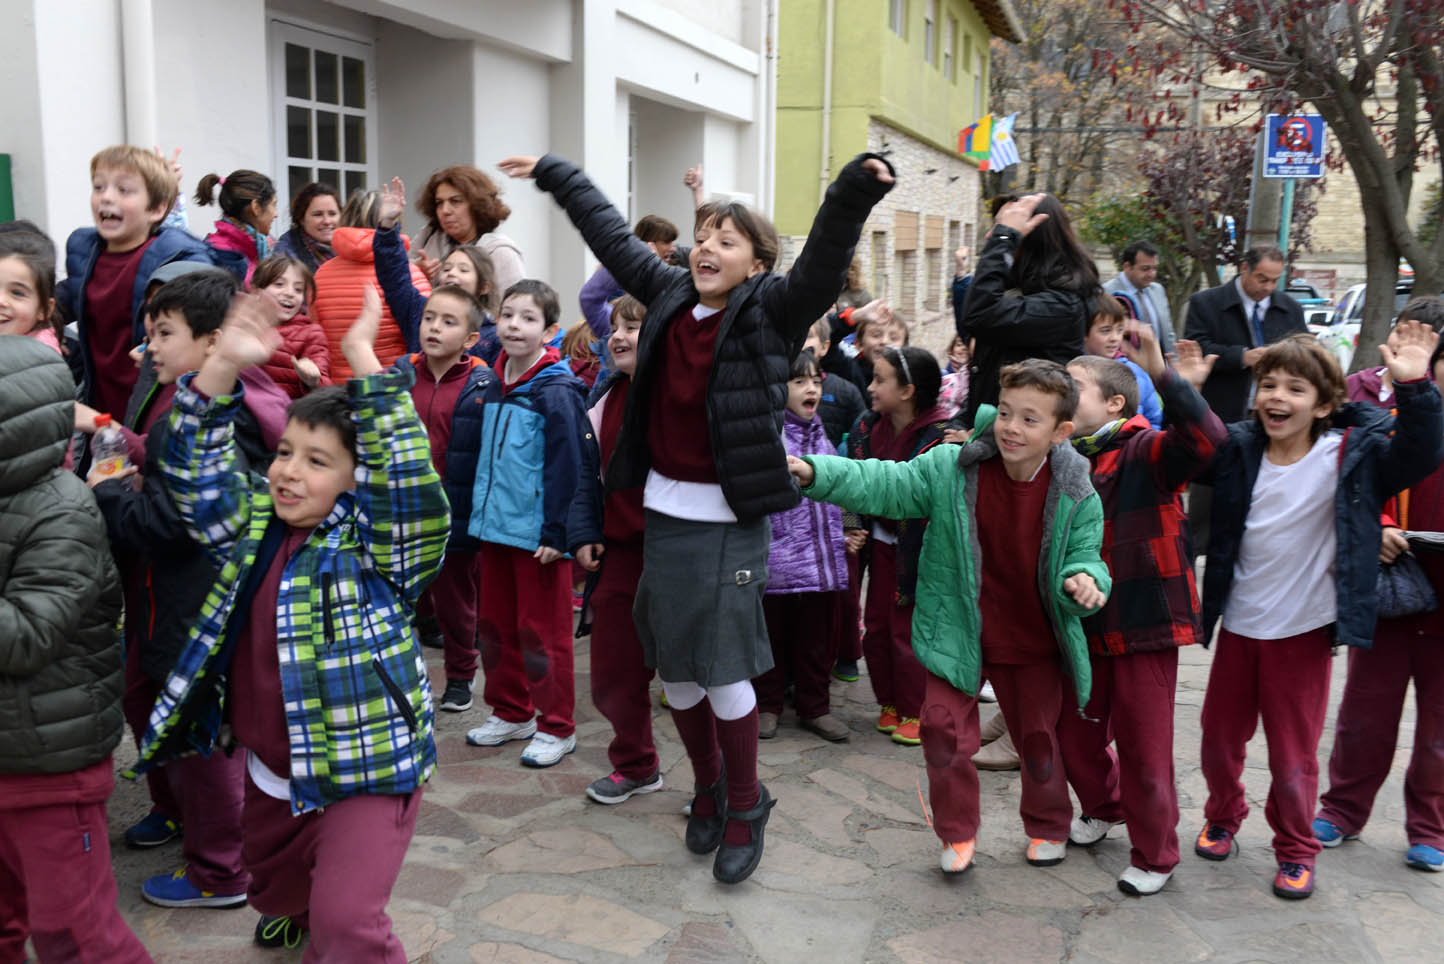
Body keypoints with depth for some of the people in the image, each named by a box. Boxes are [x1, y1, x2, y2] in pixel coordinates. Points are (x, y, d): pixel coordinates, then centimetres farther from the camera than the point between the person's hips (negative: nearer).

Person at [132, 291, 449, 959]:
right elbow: (197, 466, -2)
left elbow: (407, 471, -30)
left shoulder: (371, 542, -14)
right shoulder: (253, 524, 3)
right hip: (269, 771, 7)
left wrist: (362, 357, -30)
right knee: (276, 895, 28)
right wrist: (224, 366, -15)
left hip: (364, 770, -7)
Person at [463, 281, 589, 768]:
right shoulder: (493, 384, 9)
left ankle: (556, 727, 15)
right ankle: (510, 713, 32)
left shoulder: (557, 391, -13)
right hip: (495, 526, 8)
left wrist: (556, 532, -17)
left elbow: (566, 467, -15)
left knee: (542, 632, 1)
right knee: (495, 625, 16)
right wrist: (479, 512, 15)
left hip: (537, 534, -7)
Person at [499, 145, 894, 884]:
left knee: (723, 672, 0)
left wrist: (853, 193, -41)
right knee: (672, 667, 13)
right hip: (663, 512, 5)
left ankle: (745, 808, 22)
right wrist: (553, 174, 28)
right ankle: (707, 787, 35)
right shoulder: (670, 294, 7)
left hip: (728, 522, -5)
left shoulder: (770, 311, -7)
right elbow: (611, 235, 19)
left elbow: (823, 263, -24)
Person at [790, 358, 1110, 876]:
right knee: (943, 724, -4)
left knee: (1039, 736, 15)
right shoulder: (950, 469, -15)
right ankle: (957, 833, 20)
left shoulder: (1077, 497, -13)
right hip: (960, 633, 0)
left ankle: (1048, 826, 42)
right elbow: (882, 485, -17)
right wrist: (814, 473, -32)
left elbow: (1085, 557, -6)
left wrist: (1082, 581, -31)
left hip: (1034, 641, 1)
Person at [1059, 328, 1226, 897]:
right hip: (1085, 622, 7)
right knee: (1076, 729, 18)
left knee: (1143, 744, 3)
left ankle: (1155, 856, 22)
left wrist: (1165, 375, -42)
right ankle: (1104, 807, 46)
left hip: (1145, 621, -7)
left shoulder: (1144, 452, -12)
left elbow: (1204, 441, -33)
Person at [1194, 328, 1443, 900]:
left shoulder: (1349, 455, -11)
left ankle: (1296, 849, 30)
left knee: (1293, 752, 8)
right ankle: (1223, 816, 44)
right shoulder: (1239, 450, -3)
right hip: (1238, 623, 3)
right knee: (1219, 735, 18)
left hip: (1303, 629, -3)